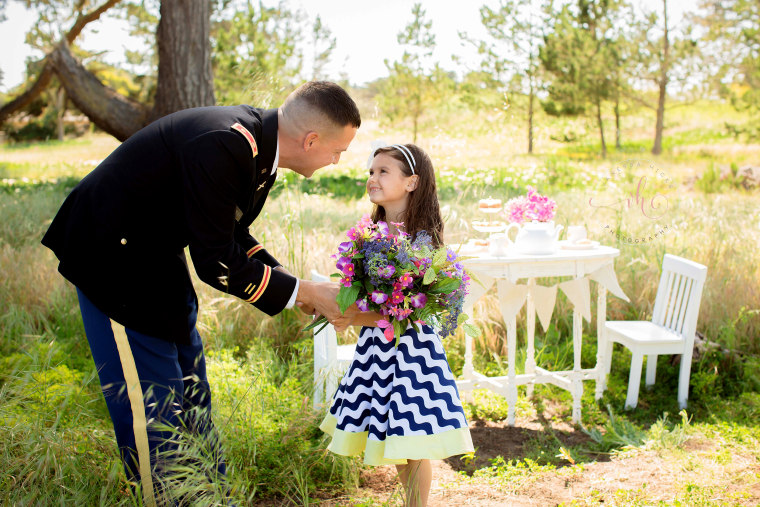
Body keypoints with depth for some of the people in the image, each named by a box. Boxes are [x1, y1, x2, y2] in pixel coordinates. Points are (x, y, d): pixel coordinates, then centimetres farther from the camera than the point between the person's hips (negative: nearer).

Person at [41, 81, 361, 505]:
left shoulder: (260, 147, -3)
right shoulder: (222, 147, -33)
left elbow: (232, 236, 8)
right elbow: (216, 262, -28)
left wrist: (299, 289, 0)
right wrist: (303, 293, -20)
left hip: (158, 253, 9)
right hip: (112, 253, -9)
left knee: (189, 382, 16)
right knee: (151, 395, -4)